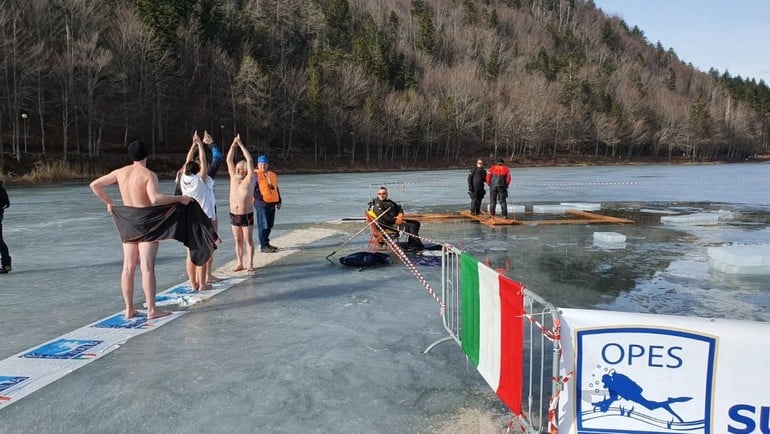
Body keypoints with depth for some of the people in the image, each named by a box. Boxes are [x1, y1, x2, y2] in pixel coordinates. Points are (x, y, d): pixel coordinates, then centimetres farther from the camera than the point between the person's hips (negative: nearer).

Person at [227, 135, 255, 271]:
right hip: (234, 215, 4)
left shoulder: (249, 179, -5)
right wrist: (233, 144, -5)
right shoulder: (233, 177, 6)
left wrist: (241, 145, -11)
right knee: (238, 240, 10)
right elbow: (229, 160, 2)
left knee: (248, 240, 1)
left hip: (247, 215, -4)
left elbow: (249, 160, -13)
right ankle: (239, 263, 17)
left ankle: (250, 264, 6)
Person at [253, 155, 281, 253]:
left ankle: (266, 243, 25)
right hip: (261, 204, -7)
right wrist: (260, 199, -18)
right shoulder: (255, 175, -6)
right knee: (263, 225, -7)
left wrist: (278, 201, 19)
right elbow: (253, 190, -12)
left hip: (271, 203, 7)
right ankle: (263, 246, -3)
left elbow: (276, 189, 23)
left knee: (269, 225, 13)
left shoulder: (273, 175, 17)